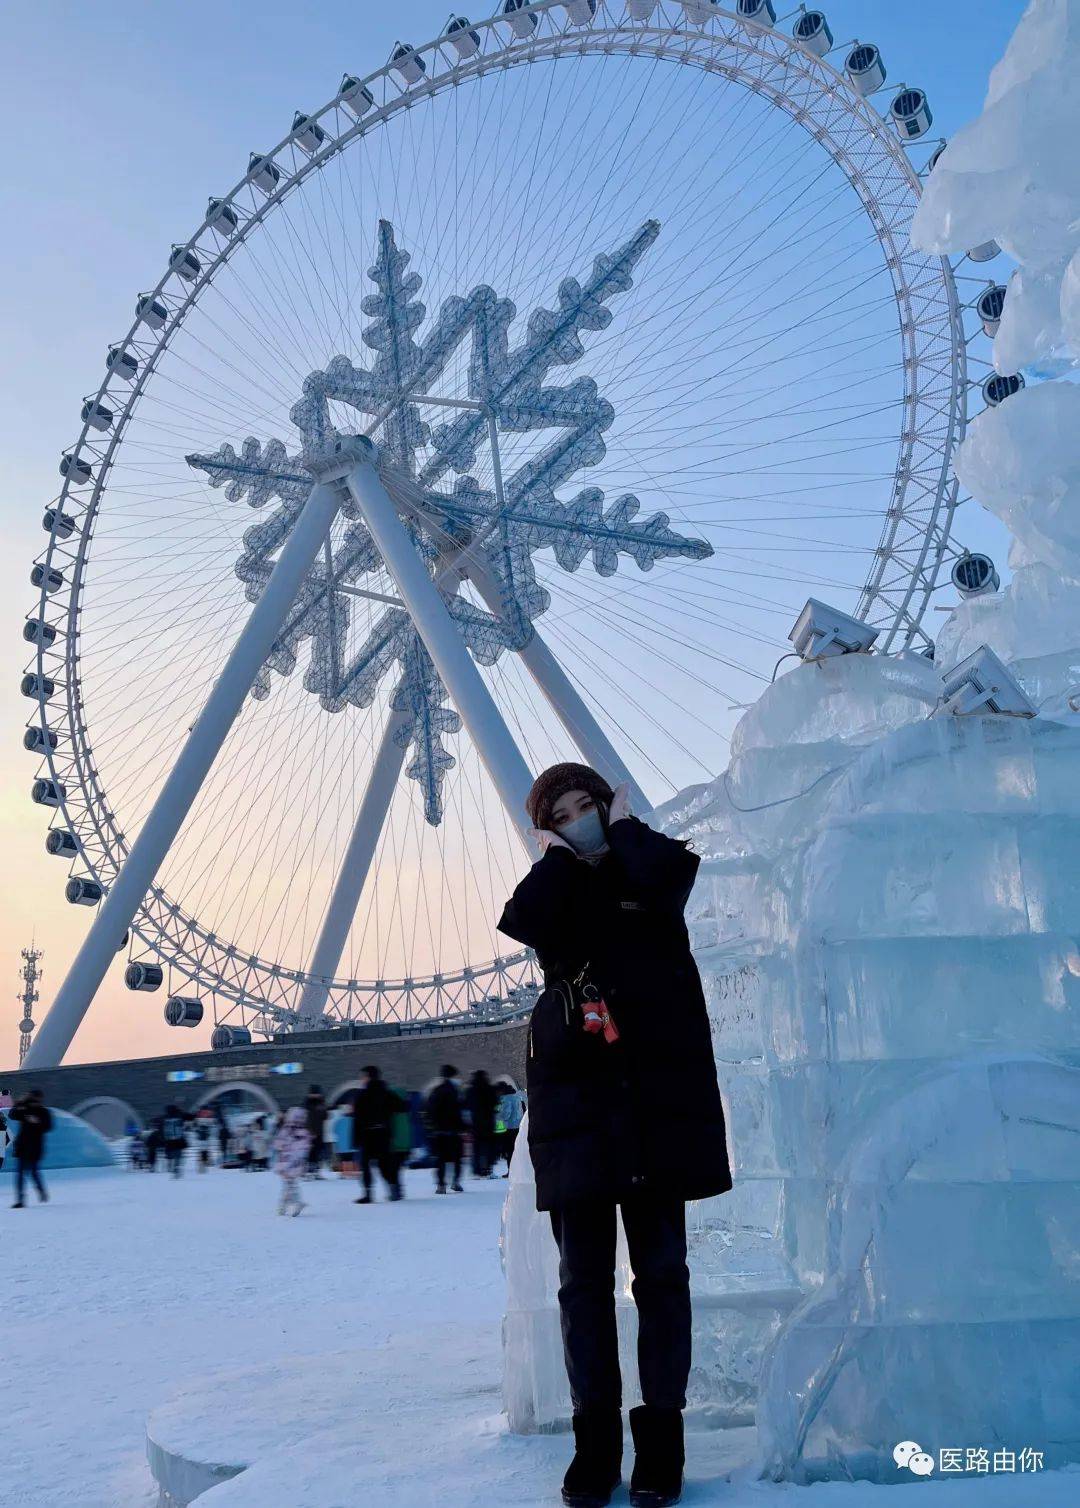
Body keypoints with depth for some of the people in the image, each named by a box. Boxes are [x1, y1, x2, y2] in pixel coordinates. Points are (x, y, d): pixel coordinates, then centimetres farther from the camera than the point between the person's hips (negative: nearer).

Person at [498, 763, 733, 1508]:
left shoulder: (649, 875, 9)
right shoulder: (556, 893, 14)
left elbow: (670, 869, -16)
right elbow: (521, 921, -10)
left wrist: (623, 825, 2)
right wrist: (558, 856, 3)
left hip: (658, 1100, -2)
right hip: (577, 1103, 2)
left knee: (661, 1272, 4)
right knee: (584, 1279, 5)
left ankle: (661, 1436, 14)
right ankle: (596, 1438, 16)